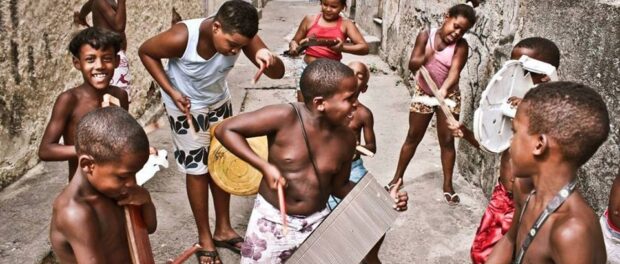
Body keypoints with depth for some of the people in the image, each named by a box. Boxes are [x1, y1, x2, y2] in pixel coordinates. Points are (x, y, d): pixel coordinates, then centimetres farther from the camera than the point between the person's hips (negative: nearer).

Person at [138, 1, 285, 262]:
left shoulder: (240, 36, -25)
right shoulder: (182, 37, -35)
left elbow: (278, 73, -23)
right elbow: (146, 52, -16)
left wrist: (269, 60, -47)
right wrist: (171, 91, -23)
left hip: (219, 102, 5)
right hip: (186, 105, -4)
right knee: (197, 169, 2)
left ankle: (223, 229, 30)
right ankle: (204, 238, 19)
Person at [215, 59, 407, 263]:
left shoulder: (346, 139, -7)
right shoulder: (284, 117, -22)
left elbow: (338, 186, 7)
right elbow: (225, 130, -19)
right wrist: (264, 166, -26)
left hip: (317, 222, 4)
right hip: (272, 219, -3)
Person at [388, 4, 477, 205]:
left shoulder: (461, 46, -16)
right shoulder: (426, 35, -13)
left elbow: (455, 72, -29)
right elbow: (411, 65, -17)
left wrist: (444, 90, -48)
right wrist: (424, 57, -39)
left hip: (448, 96, -1)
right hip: (423, 93, 1)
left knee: (447, 140, 3)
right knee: (413, 137, 10)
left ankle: (447, 186, 15)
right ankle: (397, 178, 22)